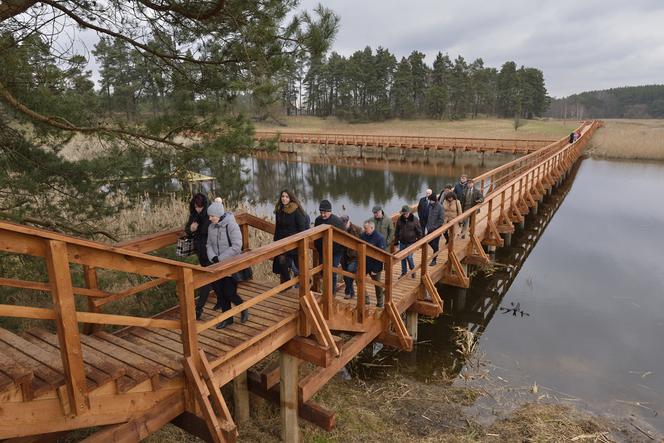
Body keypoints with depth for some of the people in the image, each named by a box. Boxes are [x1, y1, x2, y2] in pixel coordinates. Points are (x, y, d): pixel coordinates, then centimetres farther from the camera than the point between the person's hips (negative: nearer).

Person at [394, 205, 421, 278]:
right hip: (402, 242, 4)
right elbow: (397, 232, 7)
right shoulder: (399, 220, -2)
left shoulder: (415, 220, -10)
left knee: (409, 257, -8)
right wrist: (396, 242, 8)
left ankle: (413, 270, 18)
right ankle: (404, 272, 25)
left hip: (411, 242, -3)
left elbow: (419, 232, -3)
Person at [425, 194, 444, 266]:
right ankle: (436, 253, 39)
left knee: (435, 244, 1)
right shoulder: (430, 205, 1)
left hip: (437, 229, -6)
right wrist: (428, 226, 5)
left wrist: (434, 227, -17)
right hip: (430, 229, 6)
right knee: (429, 241, 15)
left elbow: (441, 219, -18)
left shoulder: (440, 207, -18)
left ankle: (434, 260, 12)